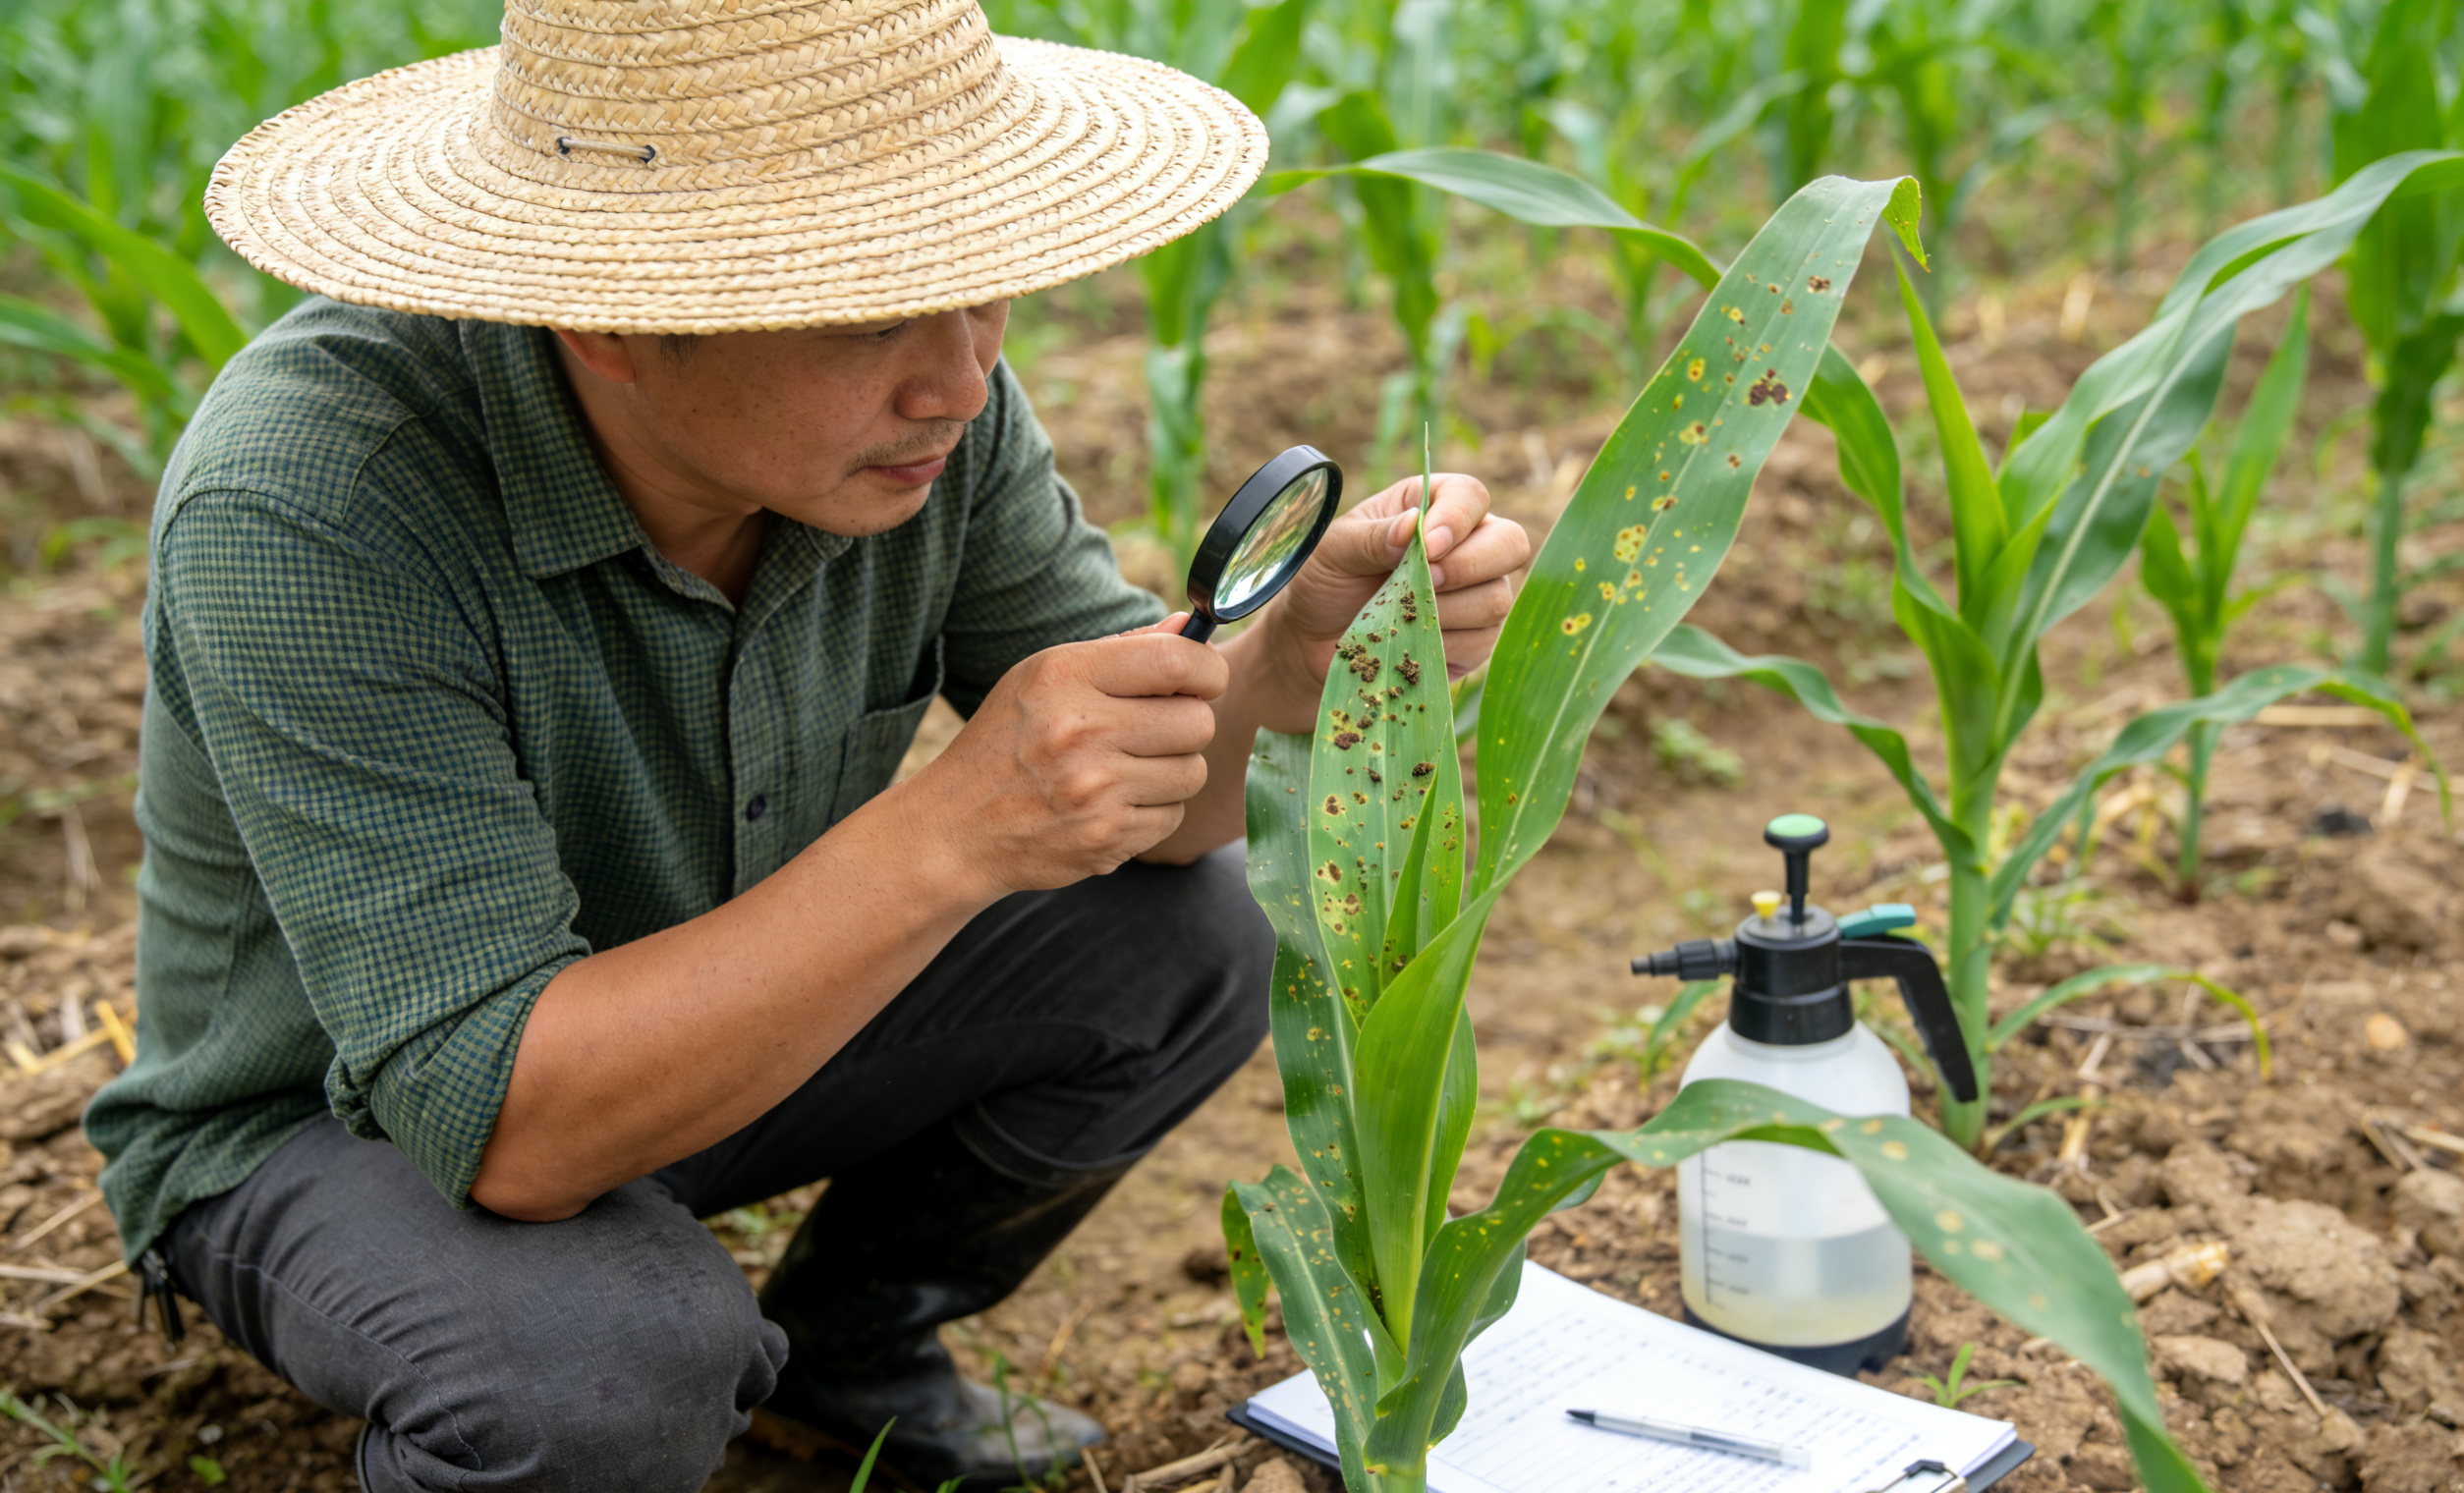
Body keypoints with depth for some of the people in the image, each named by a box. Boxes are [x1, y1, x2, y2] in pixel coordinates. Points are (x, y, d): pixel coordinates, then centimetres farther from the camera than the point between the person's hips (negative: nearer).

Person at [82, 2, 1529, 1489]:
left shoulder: (907, 390, -19)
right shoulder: (302, 514, -36)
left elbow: (1159, 803, -10)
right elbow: (508, 1129, -38)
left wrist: (1303, 646, -32)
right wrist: (952, 832, -47)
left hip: (701, 1039, 6)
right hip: (331, 1130, -6)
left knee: (1189, 938, -8)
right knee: (615, 1366, -36)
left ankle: (850, 1350, 15)